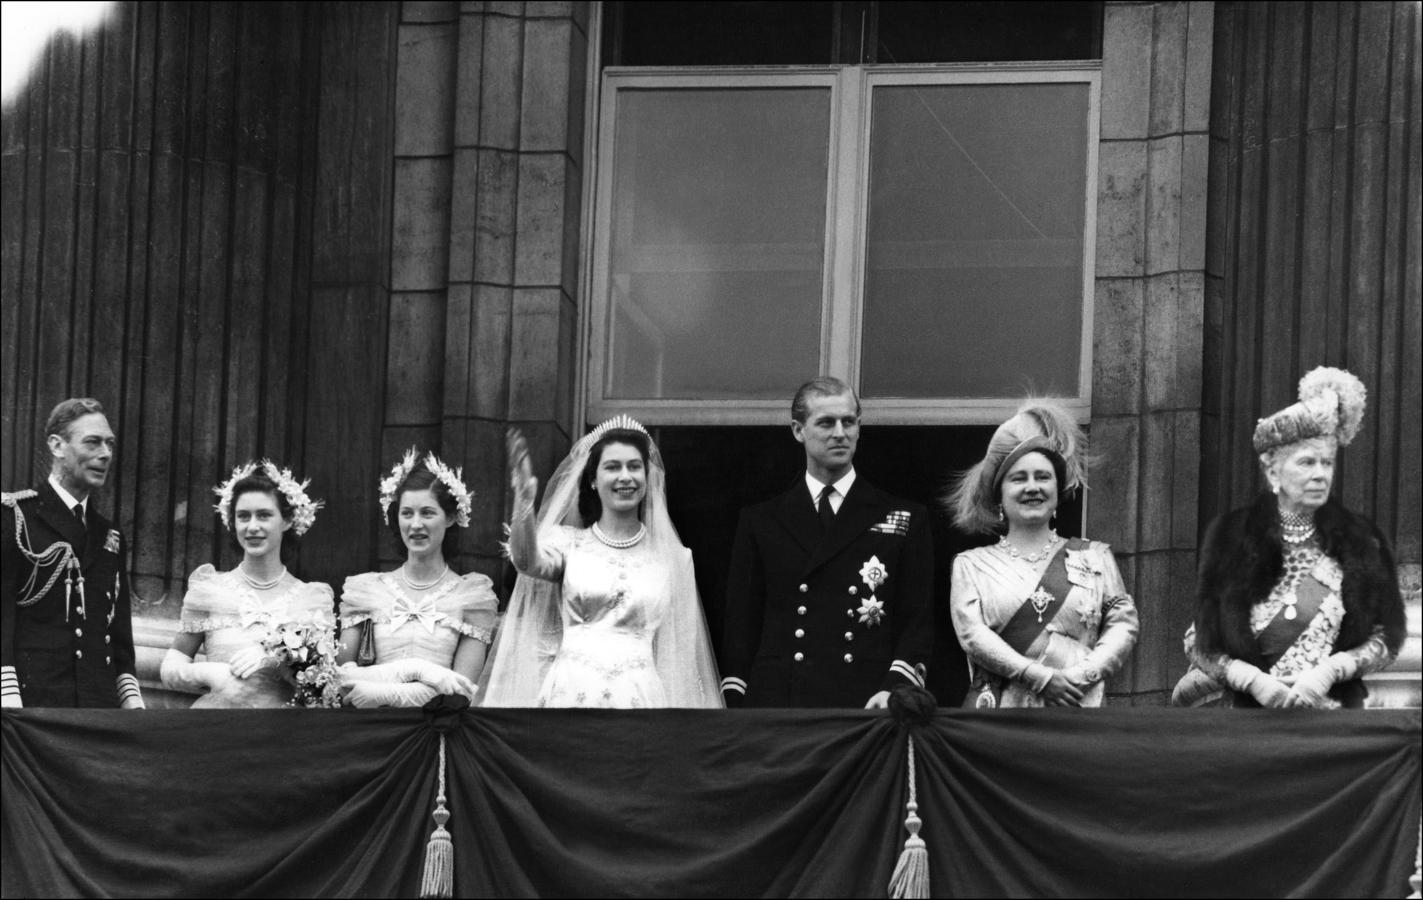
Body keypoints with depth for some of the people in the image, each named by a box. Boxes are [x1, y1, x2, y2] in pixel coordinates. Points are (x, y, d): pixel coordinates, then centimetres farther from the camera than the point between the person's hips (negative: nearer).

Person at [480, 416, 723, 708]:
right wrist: (524, 500, -28)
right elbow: (527, 561, -13)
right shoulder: (568, 541, 9)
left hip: (639, 693, 1)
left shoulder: (673, 557, 11)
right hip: (571, 691, 0)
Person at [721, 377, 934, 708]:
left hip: (868, 706, -1)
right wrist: (734, 708, -1)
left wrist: (895, 689, -11)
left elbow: (918, 620, 5)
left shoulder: (906, 520, 10)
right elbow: (741, 628, 11)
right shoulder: (761, 522, 13)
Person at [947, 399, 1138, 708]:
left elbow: (1123, 625, 10)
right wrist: (1041, 678, -10)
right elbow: (971, 633, 0)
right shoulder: (972, 564, 14)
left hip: (1078, 706, 1)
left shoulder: (1095, 557, 18)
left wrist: (1084, 675, -8)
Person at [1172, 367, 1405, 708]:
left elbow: (1387, 637, 3)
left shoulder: (1360, 541, 2)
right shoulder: (1232, 538, -1)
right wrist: (1252, 680, -16)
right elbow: (1198, 641, 0)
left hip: (1333, 705, 0)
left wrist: (1330, 671, -14)